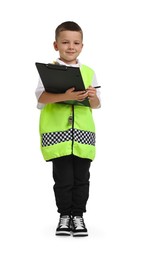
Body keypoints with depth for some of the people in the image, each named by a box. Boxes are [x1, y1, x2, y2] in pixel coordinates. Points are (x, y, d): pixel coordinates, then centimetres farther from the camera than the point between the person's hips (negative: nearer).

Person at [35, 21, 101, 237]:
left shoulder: (88, 72, 11)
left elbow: (97, 105, 11)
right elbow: (41, 97, -13)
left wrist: (92, 97, -12)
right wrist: (65, 96, -27)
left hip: (83, 132, 3)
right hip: (57, 132, -2)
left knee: (81, 177, 6)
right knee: (63, 178, 0)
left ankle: (78, 215, 18)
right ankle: (65, 215, 15)